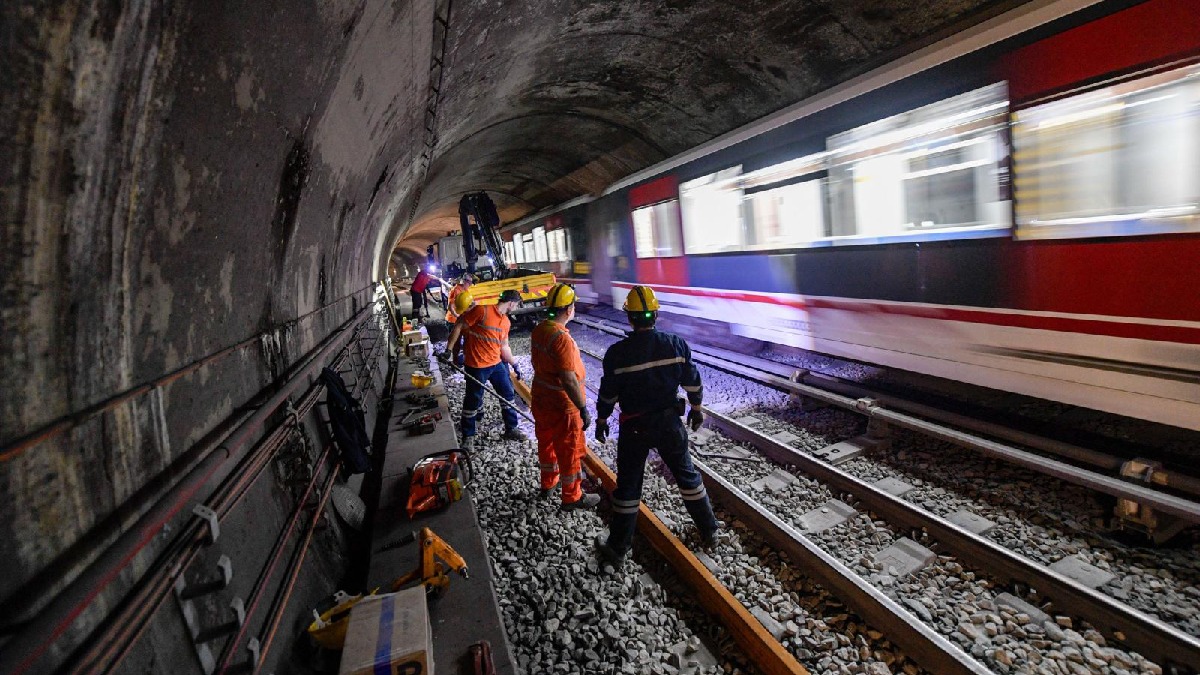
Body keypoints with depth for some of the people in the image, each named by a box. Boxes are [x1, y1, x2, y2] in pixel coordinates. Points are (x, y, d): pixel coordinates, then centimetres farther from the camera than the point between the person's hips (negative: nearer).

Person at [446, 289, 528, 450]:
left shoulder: (505, 321, 7)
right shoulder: (482, 310, -16)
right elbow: (459, 326, -13)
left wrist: (514, 365, 19)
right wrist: (449, 350, -13)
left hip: (497, 364, 7)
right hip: (476, 366, -7)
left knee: (508, 395, 12)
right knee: (473, 400, 6)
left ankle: (511, 429, 29)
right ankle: (468, 436, 23)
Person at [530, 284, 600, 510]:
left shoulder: (538, 331, -1)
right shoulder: (562, 339, -28)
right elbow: (569, 381, -28)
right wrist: (583, 409, -21)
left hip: (541, 400, 9)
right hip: (562, 406, -9)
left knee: (547, 442, 24)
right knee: (570, 450, 8)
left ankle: (548, 484, 43)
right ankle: (572, 497, 23)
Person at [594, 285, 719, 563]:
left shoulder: (617, 353, -16)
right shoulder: (676, 344, -9)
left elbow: (608, 393, -7)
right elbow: (693, 382, 0)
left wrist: (601, 420, 8)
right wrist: (697, 408, 17)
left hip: (634, 426, -2)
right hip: (669, 422, 2)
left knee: (628, 484, 10)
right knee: (687, 475, 20)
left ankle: (618, 546, 22)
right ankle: (708, 530, 34)